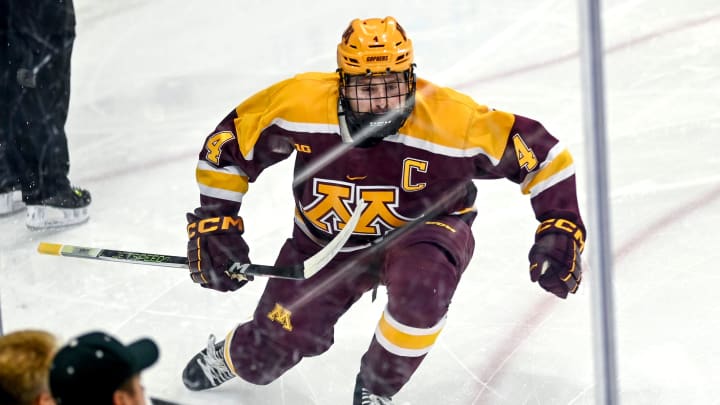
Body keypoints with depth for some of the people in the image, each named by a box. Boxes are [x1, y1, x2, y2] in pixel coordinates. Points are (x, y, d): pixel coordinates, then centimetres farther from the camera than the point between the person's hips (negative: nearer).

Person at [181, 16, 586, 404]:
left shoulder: (451, 118, -30)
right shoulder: (298, 103, -25)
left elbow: (539, 151, -19)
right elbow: (227, 145, -10)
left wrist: (560, 231, -22)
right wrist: (214, 226, -12)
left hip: (424, 229, -2)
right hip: (326, 239, 2)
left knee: (421, 285, -37)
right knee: (265, 357, 3)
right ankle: (230, 354, 45)